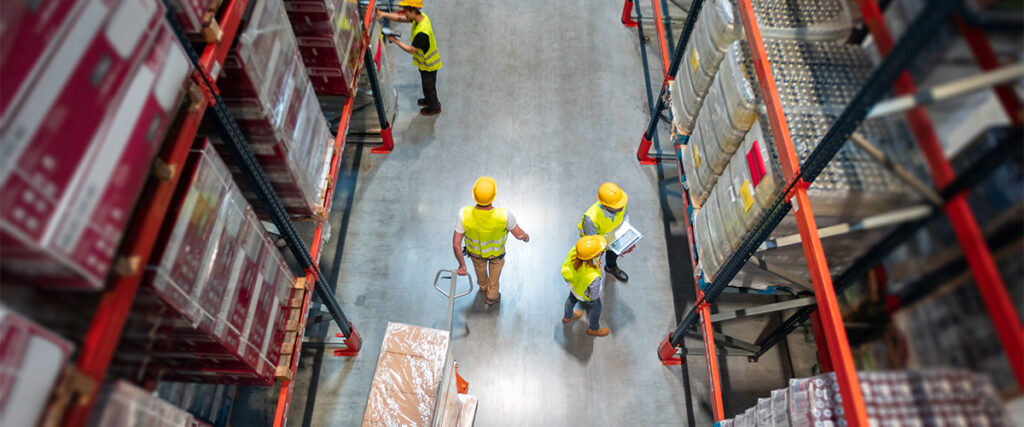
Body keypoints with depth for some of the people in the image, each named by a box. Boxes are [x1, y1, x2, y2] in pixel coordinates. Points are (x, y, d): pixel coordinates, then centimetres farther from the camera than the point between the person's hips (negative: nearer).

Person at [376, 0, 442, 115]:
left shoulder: (422, 32, -40)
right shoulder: (422, 16, -13)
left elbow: (411, 50, -28)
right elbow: (400, 18, -6)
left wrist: (395, 40, -21)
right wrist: (384, 14, -19)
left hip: (428, 65, -8)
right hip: (424, 62, 8)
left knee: (429, 86, 16)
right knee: (425, 83, 30)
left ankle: (435, 107, 38)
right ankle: (428, 100, 54)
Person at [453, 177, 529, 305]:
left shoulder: (464, 215, -43)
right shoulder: (504, 215, -44)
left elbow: (456, 244, -31)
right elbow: (518, 234, -23)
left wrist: (462, 265, -12)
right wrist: (526, 237, 3)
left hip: (475, 250, 1)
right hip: (496, 250, -1)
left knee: (480, 266, 36)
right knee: (495, 267, 34)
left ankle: (483, 287, 68)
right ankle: (492, 296, 57)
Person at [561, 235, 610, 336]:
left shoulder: (573, 251, -38)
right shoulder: (593, 277, -49)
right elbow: (594, 296, -26)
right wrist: (599, 271, -22)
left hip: (573, 285, 5)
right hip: (586, 296, -5)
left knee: (572, 299, 38)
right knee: (596, 308, 30)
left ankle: (567, 317, 72)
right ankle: (593, 329, 62)